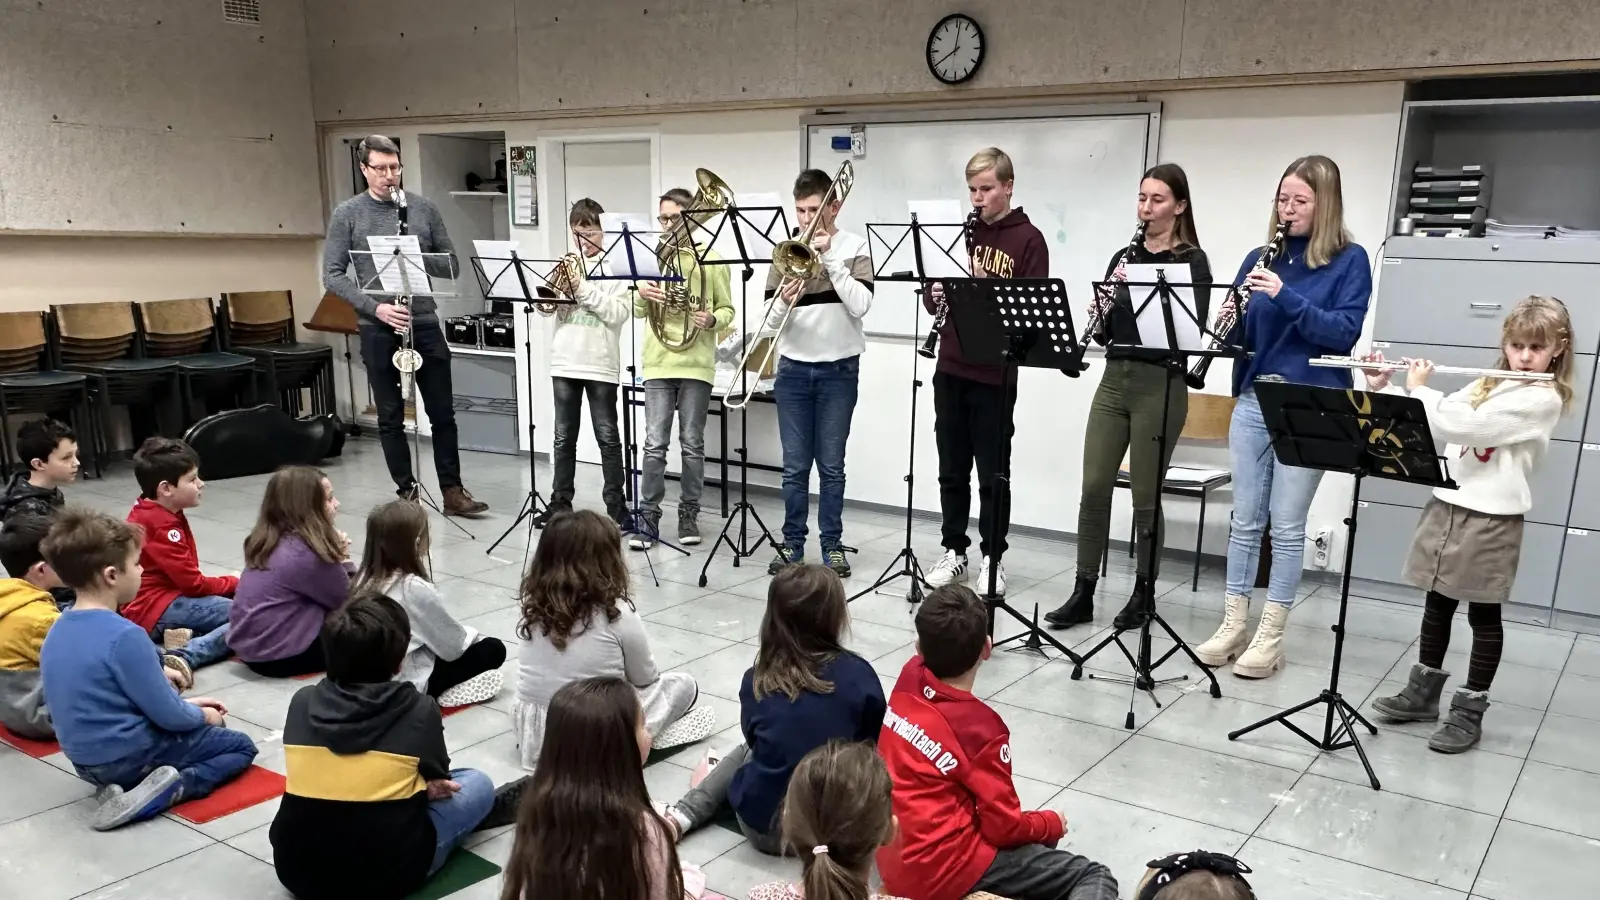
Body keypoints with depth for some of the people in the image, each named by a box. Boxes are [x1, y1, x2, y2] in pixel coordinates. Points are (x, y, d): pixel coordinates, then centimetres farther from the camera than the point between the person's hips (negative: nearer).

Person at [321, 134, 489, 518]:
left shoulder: (423, 208, 5)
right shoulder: (347, 214, 0)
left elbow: (451, 266, 6)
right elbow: (331, 275, -4)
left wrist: (420, 258, -14)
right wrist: (374, 306, -17)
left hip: (424, 323, 2)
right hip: (378, 329, -1)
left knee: (442, 413, 5)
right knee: (391, 417, 7)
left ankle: (453, 491, 14)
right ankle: (407, 492, 18)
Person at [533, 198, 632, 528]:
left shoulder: (614, 268, -1)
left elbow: (618, 313, -12)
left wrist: (584, 290, -15)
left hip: (601, 365, -4)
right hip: (564, 364, 4)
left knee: (608, 438, 3)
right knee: (563, 437, 10)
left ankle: (616, 504, 9)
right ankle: (560, 501, 19)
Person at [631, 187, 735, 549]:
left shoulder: (711, 260, 2)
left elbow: (727, 309, 4)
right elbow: (638, 312, 9)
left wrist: (712, 320, -18)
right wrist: (642, 296, -13)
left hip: (697, 364, -1)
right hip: (658, 363, 2)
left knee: (692, 444, 5)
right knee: (654, 444, -1)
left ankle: (689, 514, 17)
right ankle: (649, 517, 5)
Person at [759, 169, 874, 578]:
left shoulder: (855, 246, -1)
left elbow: (860, 305, -15)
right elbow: (770, 321, 2)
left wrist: (829, 258, -16)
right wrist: (783, 304, -20)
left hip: (838, 370, -2)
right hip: (793, 369, 2)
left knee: (831, 466, 3)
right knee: (794, 466, 5)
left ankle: (832, 546, 12)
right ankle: (792, 543, 15)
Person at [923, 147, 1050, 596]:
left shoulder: (1028, 239, -3)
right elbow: (932, 293, 10)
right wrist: (936, 296, -12)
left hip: (995, 374, -4)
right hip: (951, 369, 4)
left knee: (992, 473, 4)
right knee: (952, 469, 11)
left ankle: (992, 560, 15)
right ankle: (954, 551, 23)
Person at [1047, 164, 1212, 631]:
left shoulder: (1191, 260, -2)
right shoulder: (1124, 256, 13)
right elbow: (1104, 331, 13)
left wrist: (1140, 289, -20)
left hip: (1160, 384, -5)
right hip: (1114, 378, 5)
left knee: (1146, 495, 1)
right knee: (1093, 488, 2)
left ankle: (1143, 596, 16)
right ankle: (1083, 594, 10)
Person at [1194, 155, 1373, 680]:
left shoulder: (1349, 261, -1)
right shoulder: (1261, 258, 9)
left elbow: (1345, 332, -13)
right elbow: (1238, 336, 9)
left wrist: (1285, 296, -23)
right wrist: (1227, 322, -14)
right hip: (1253, 402, 4)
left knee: (1287, 523, 1)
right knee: (1245, 518, 7)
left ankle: (1271, 635, 10)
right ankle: (1234, 625, 16)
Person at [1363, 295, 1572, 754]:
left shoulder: (1543, 399, -14)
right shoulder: (1487, 386, 11)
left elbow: (1463, 426, -24)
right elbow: (1439, 419, 13)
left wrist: (1418, 388, -12)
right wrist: (1383, 388, 0)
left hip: (1491, 519, -7)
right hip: (1447, 505, 7)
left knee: (1483, 616, 5)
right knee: (1437, 605, 14)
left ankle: (1469, 712, 14)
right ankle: (1423, 692, 27)